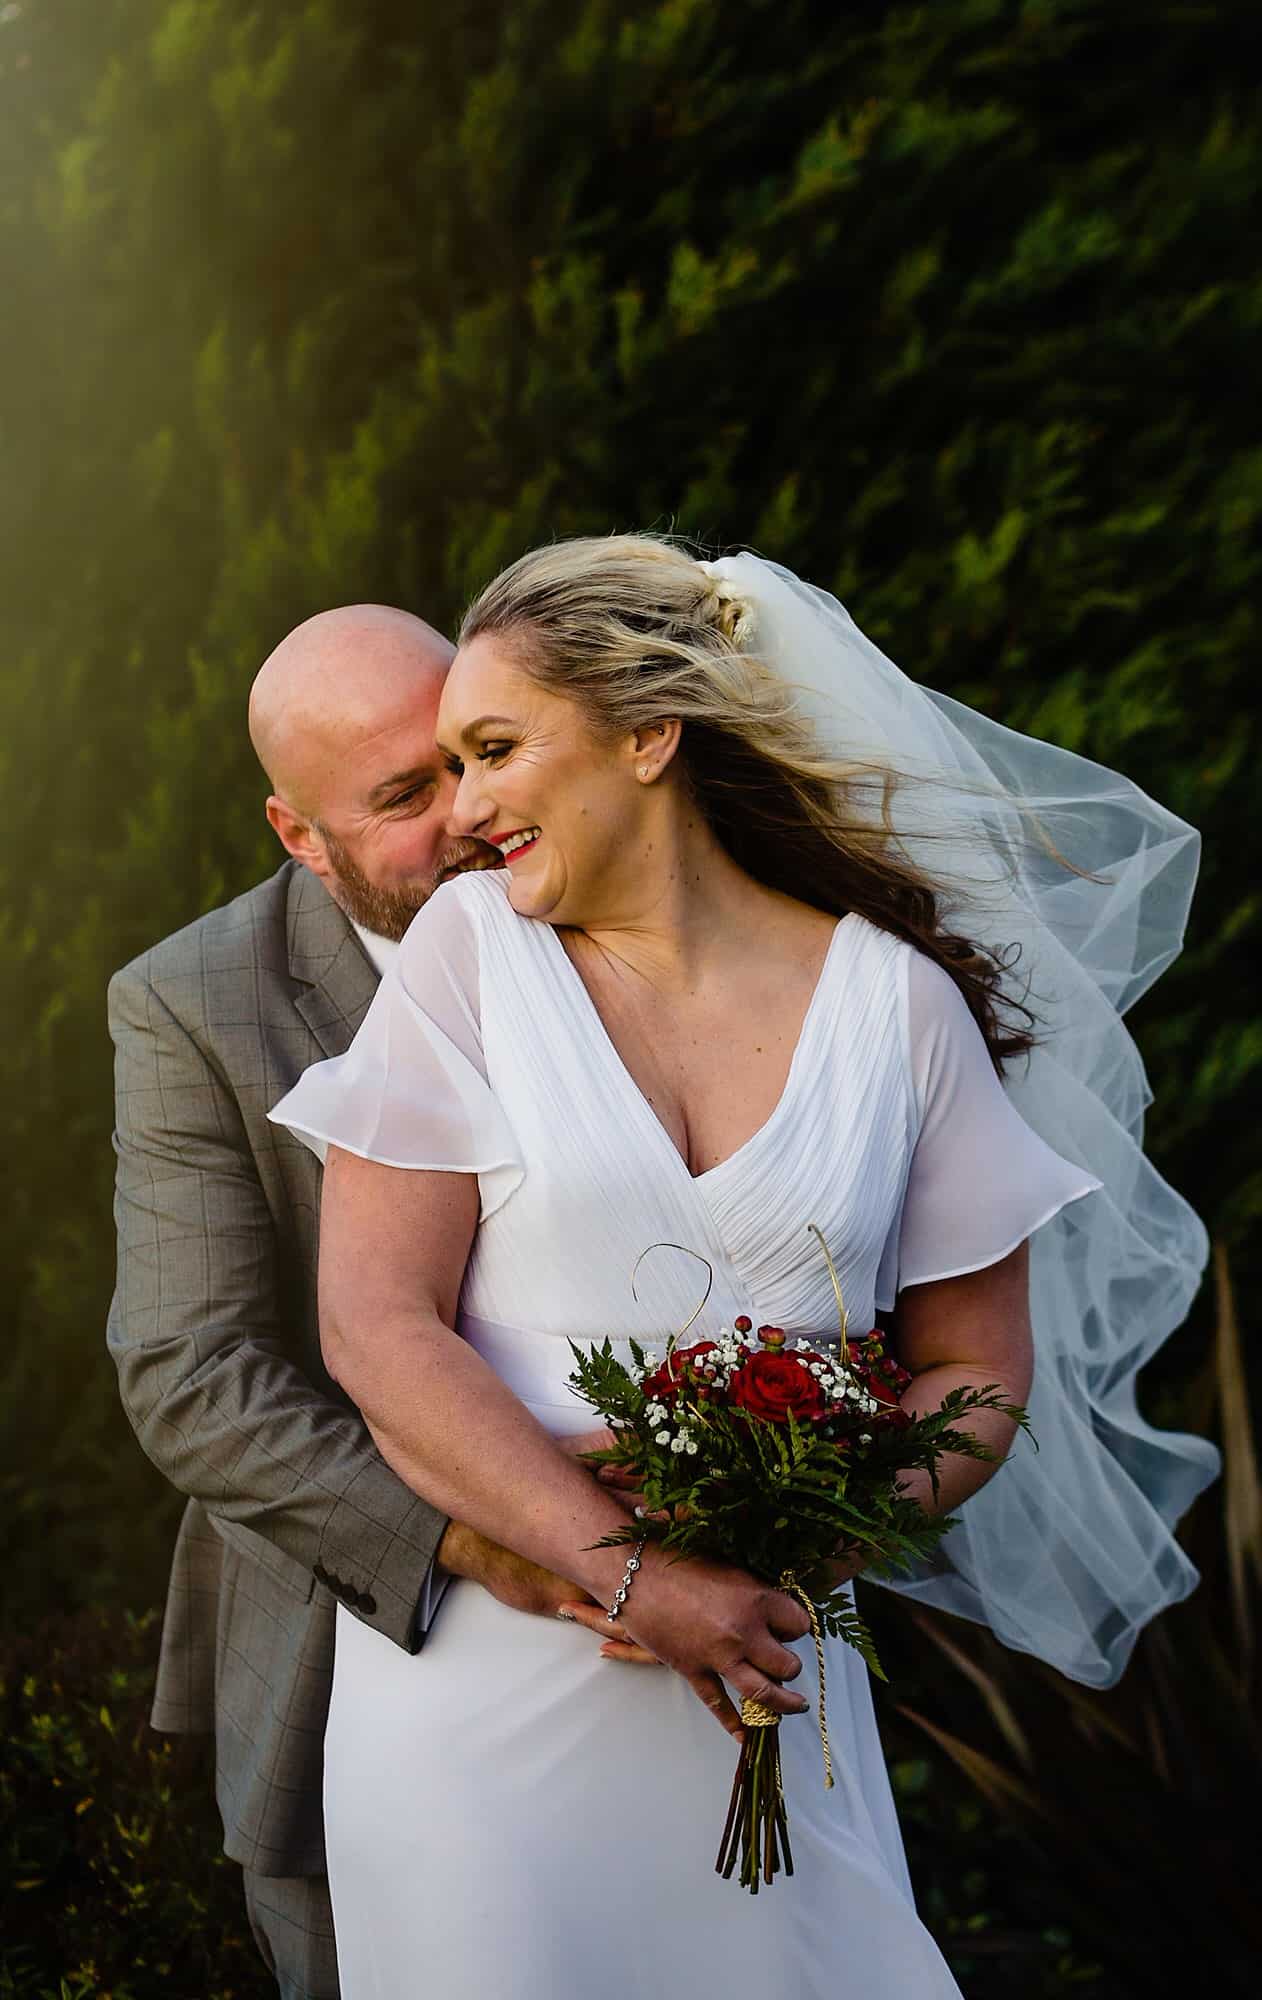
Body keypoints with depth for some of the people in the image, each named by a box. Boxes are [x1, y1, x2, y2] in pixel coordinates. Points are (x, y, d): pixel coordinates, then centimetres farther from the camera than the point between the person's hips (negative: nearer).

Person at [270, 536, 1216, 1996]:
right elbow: (374, 1329, -8)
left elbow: (978, 1372, 6)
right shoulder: (472, 947, -1)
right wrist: (634, 1571, -16)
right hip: (478, 1686, 0)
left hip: (751, 1674, 1)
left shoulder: (897, 1000, 0)